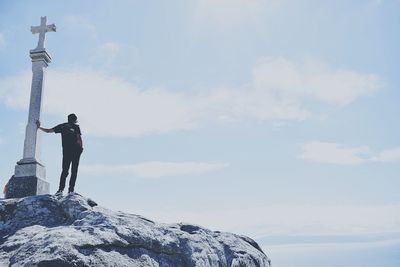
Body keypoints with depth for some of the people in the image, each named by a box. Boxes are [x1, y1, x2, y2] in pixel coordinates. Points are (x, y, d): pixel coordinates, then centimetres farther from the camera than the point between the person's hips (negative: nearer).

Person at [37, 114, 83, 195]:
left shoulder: (62, 126, 13)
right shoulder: (76, 127, 4)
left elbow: (48, 131, 16)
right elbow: (79, 139, -6)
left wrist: (39, 127, 30)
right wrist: (81, 147, 7)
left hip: (66, 151, 3)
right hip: (76, 150, -2)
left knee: (64, 170, 6)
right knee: (74, 171, 0)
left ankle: (61, 189, -9)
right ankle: (71, 190, -7)